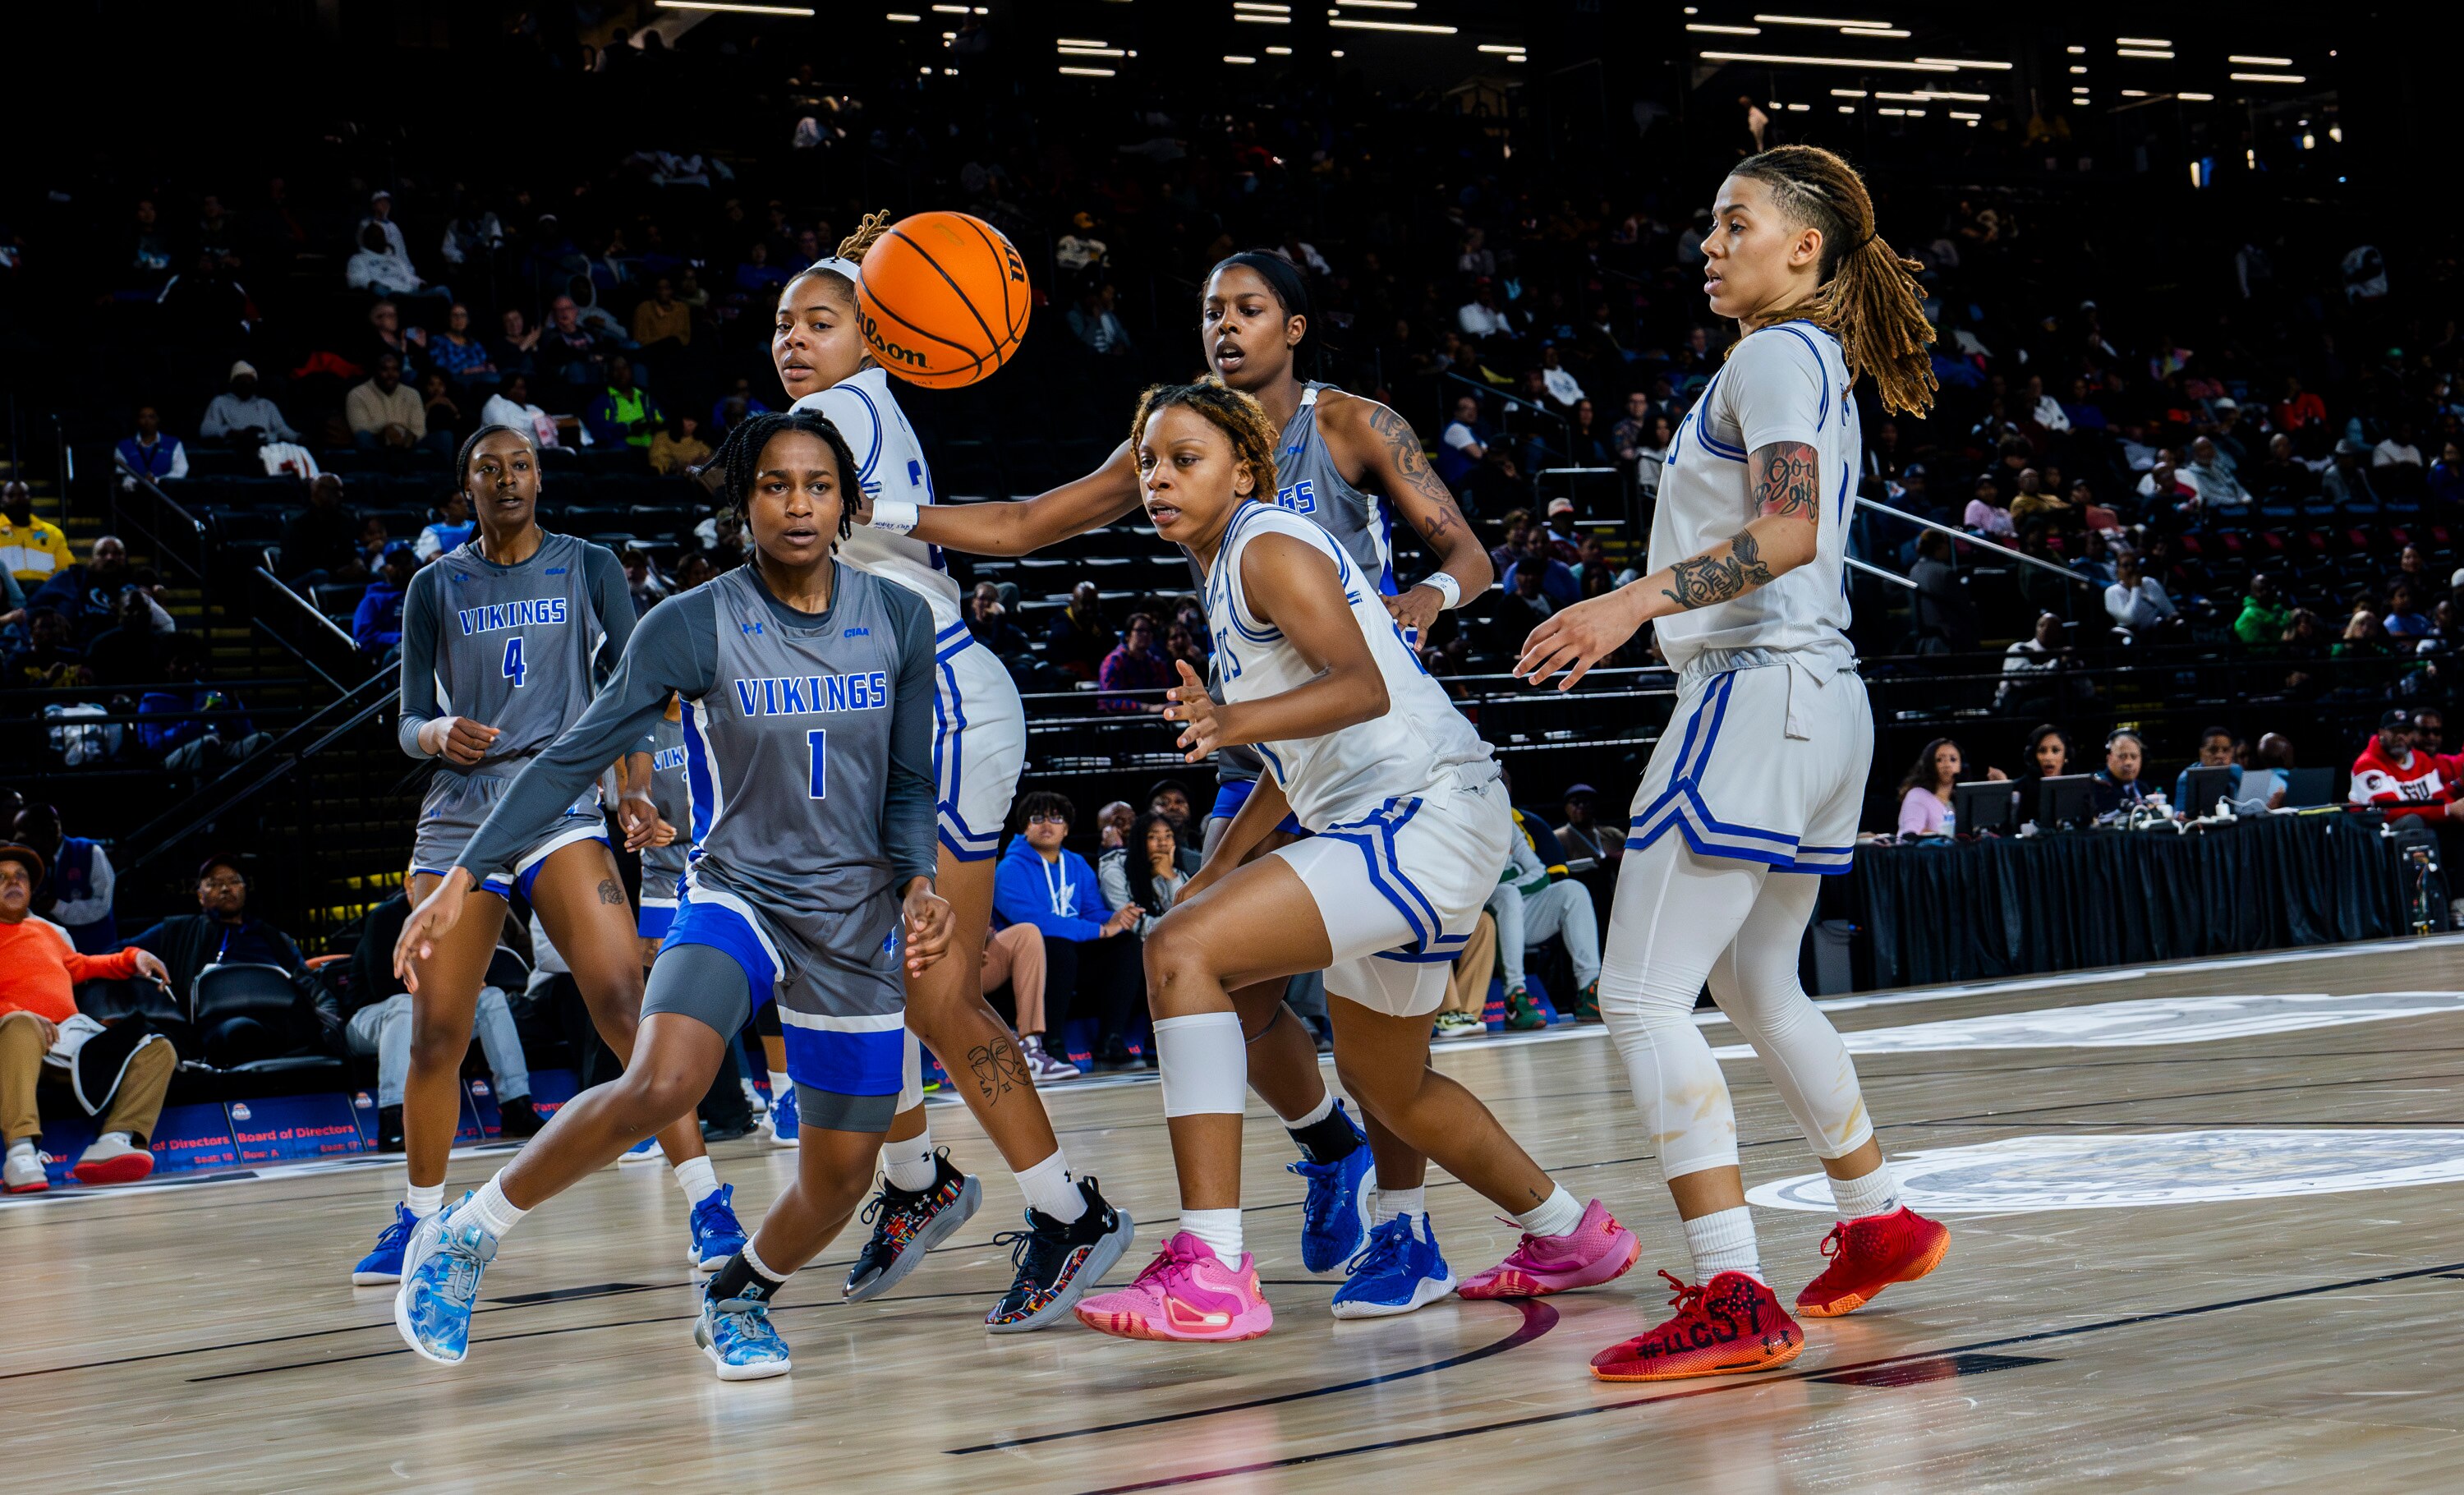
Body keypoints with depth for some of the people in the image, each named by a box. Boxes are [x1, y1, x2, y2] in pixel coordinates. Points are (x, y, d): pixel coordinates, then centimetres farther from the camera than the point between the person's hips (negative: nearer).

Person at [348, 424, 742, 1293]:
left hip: (559, 805, -2)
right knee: (435, 1032, 1)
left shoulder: (589, 568, 7)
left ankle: (704, 1199, -18)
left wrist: (632, 787, -14)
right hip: (459, 814, 2)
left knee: (623, 997, -20)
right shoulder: (436, 587, 11)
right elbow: (409, 723, 11)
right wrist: (440, 734, -14)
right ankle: (419, 1217, 20)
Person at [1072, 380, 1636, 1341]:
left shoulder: (1269, 547, -9)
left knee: (1182, 952, -24)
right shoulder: (1231, 571, 20)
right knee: (1385, 1088, 27)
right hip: (1387, 826, 11)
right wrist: (1215, 872, 25)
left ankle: (1211, 1276, -30)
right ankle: (1570, 1238, 48)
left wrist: (1237, 721, -39)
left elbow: (1364, 686, -25)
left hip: (1424, 814, -11)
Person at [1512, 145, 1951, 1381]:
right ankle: (1878, 1223, 35)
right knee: (1756, 989, 24)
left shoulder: (1775, 355, -9)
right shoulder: (1820, 367, 21)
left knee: (1643, 997, -13)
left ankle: (1733, 1300, -19)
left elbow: (1788, 534, -23)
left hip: (1759, 691, -10)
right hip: (1822, 702, 10)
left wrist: (1637, 601, -31)